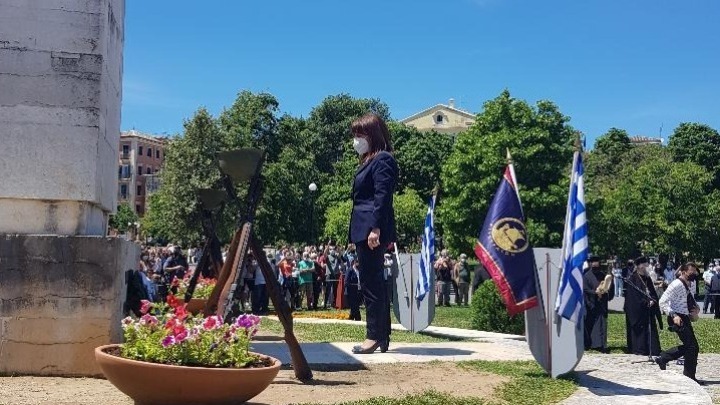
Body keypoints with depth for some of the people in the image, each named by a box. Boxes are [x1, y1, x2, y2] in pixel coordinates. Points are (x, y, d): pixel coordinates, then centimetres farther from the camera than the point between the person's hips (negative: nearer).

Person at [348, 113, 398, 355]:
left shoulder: (382, 160, -8)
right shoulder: (369, 161, 22)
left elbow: (382, 196, -17)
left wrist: (376, 228, -23)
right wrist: (371, 228, 19)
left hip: (372, 230, -10)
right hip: (363, 230, 10)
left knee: (370, 283, -7)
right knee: (375, 282, 11)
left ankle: (375, 336, -1)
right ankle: (382, 336, 17)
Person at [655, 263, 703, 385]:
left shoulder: (688, 286, 11)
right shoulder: (676, 285, -17)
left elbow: (691, 301, 27)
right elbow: (663, 302, -20)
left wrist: (697, 308, 4)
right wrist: (673, 315, -29)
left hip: (685, 319, 10)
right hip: (678, 319, -10)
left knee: (688, 346, 16)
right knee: (692, 347, -7)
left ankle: (662, 358, 27)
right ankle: (689, 377, 5)